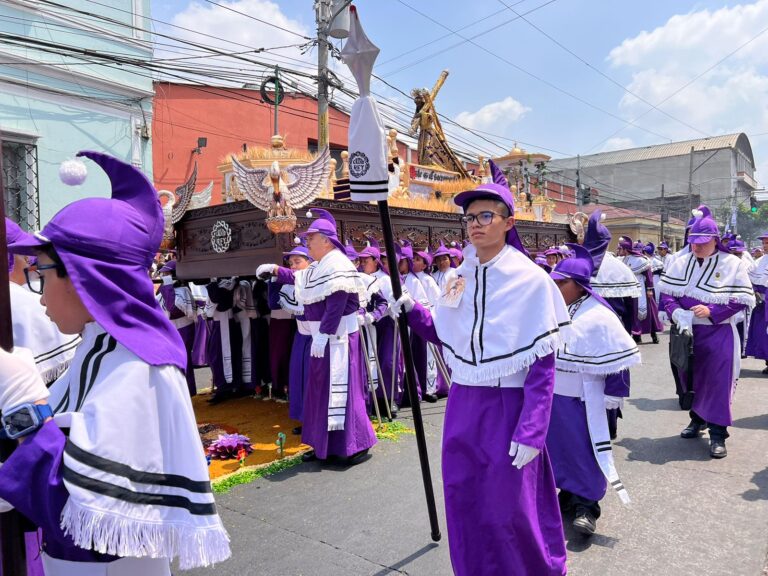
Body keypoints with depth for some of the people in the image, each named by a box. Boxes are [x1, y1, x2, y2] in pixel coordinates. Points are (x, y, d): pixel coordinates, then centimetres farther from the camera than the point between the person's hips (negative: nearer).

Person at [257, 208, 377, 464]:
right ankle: (324, 443, 25)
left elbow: (337, 302, -24)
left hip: (338, 335, -10)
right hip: (322, 335, 10)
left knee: (340, 389, -7)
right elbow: (297, 279, 32)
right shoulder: (317, 267, 15)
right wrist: (275, 270, 23)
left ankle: (357, 444, 4)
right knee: (321, 389, 14)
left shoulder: (337, 264, -16)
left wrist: (323, 334, -26)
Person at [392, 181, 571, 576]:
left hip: (508, 407, -5)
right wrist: (413, 312, -3)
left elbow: (542, 364, -13)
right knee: (464, 501, 14)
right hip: (463, 405, 5)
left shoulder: (531, 279, -12)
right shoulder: (459, 277, 4)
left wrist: (531, 432, -17)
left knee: (509, 508, 7)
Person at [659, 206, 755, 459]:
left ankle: (718, 433, 8)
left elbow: (744, 300, -9)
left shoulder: (732, 264, -7)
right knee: (691, 379, 15)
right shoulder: (681, 263, 2)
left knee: (718, 382, -2)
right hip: (687, 333, 4)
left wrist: (712, 311, -20)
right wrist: (677, 312, -17)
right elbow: (666, 292, 2)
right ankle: (697, 419, 35)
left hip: (718, 335, -4)